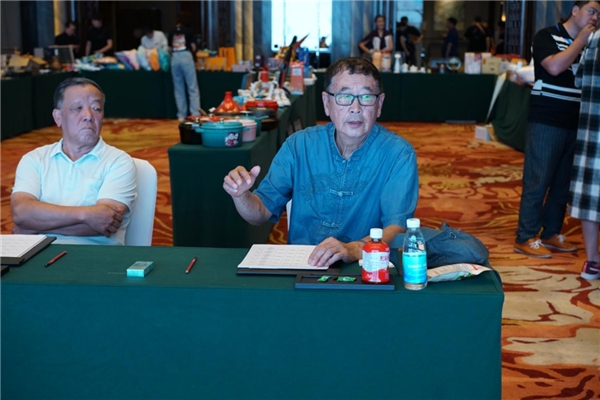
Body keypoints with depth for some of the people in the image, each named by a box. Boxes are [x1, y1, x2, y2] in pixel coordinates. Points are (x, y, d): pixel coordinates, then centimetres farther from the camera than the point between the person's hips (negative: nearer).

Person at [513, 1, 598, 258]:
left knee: (563, 182, 10)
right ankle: (526, 238, 2)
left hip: (574, 123, 7)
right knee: (537, 181, -4)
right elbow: (554, 67, -19)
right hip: (546, 121, -7)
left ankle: (551, 233, 20)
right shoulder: (547, 36, -2)